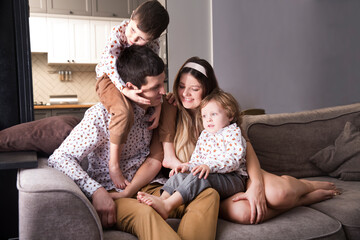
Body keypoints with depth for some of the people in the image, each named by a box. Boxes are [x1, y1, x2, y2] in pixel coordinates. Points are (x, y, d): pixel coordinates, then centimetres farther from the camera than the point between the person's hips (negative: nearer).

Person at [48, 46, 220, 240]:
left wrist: (128, 191, -15)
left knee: (209, 195, -18)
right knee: (144, 214, -39)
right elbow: (59, 158, -15)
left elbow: (155, 159, 1)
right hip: (110, 193, -5)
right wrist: (96, 192, -29)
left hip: (146, 187, 5)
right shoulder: (102, 115, -13)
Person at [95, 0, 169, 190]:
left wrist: (158, 107, -18)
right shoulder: (118, 33, -24)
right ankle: (114, 165, -23)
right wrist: (125, 91, -43)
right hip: (108, 80, -5)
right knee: (124, 111, -35)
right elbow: (110, 65, -31)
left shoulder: (153, 44, -13)